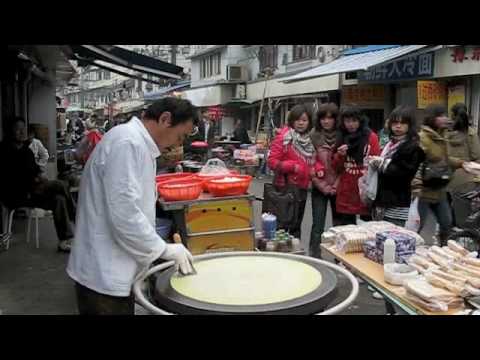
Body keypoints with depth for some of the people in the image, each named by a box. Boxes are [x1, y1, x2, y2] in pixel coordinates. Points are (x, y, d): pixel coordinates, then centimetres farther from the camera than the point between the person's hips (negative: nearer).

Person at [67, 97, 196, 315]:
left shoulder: (138, 143, 13)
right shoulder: (127, 142, -20)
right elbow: (124, 214, -27)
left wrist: (166, 250, 10)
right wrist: (164, 249, -15)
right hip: (104, 274, -10)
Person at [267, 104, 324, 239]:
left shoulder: (311, 139, 8)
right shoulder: (284, 137, -10)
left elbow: (315, 159, 19)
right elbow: (272, 161, -14)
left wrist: (318, 168, -1)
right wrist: (292, 167, -23)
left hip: (302, 187, 6)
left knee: (296, 225, 17)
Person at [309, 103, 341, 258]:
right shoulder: (313, 136, -2)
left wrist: (335, 186, -8)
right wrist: (323, 186, -7)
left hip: (338, 188, 1)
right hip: (319, 188, -1)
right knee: (317, 226, 0)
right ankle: (314, 258, 11)